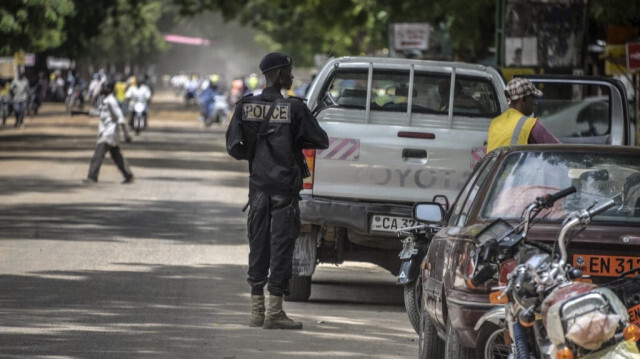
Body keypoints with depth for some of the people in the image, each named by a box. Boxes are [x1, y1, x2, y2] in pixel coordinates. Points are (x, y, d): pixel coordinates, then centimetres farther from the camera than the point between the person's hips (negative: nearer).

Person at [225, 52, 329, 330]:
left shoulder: (245, 107, 0)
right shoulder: (294, 108, -9)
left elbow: (233, 145, -3)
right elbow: (320, 140, -6)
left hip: (258, 185, 4)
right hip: (285, 186, -4)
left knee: (258, 245, 10)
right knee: (281, 245, 0)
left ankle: (257, 311, 12)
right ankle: (274, 312, -2)